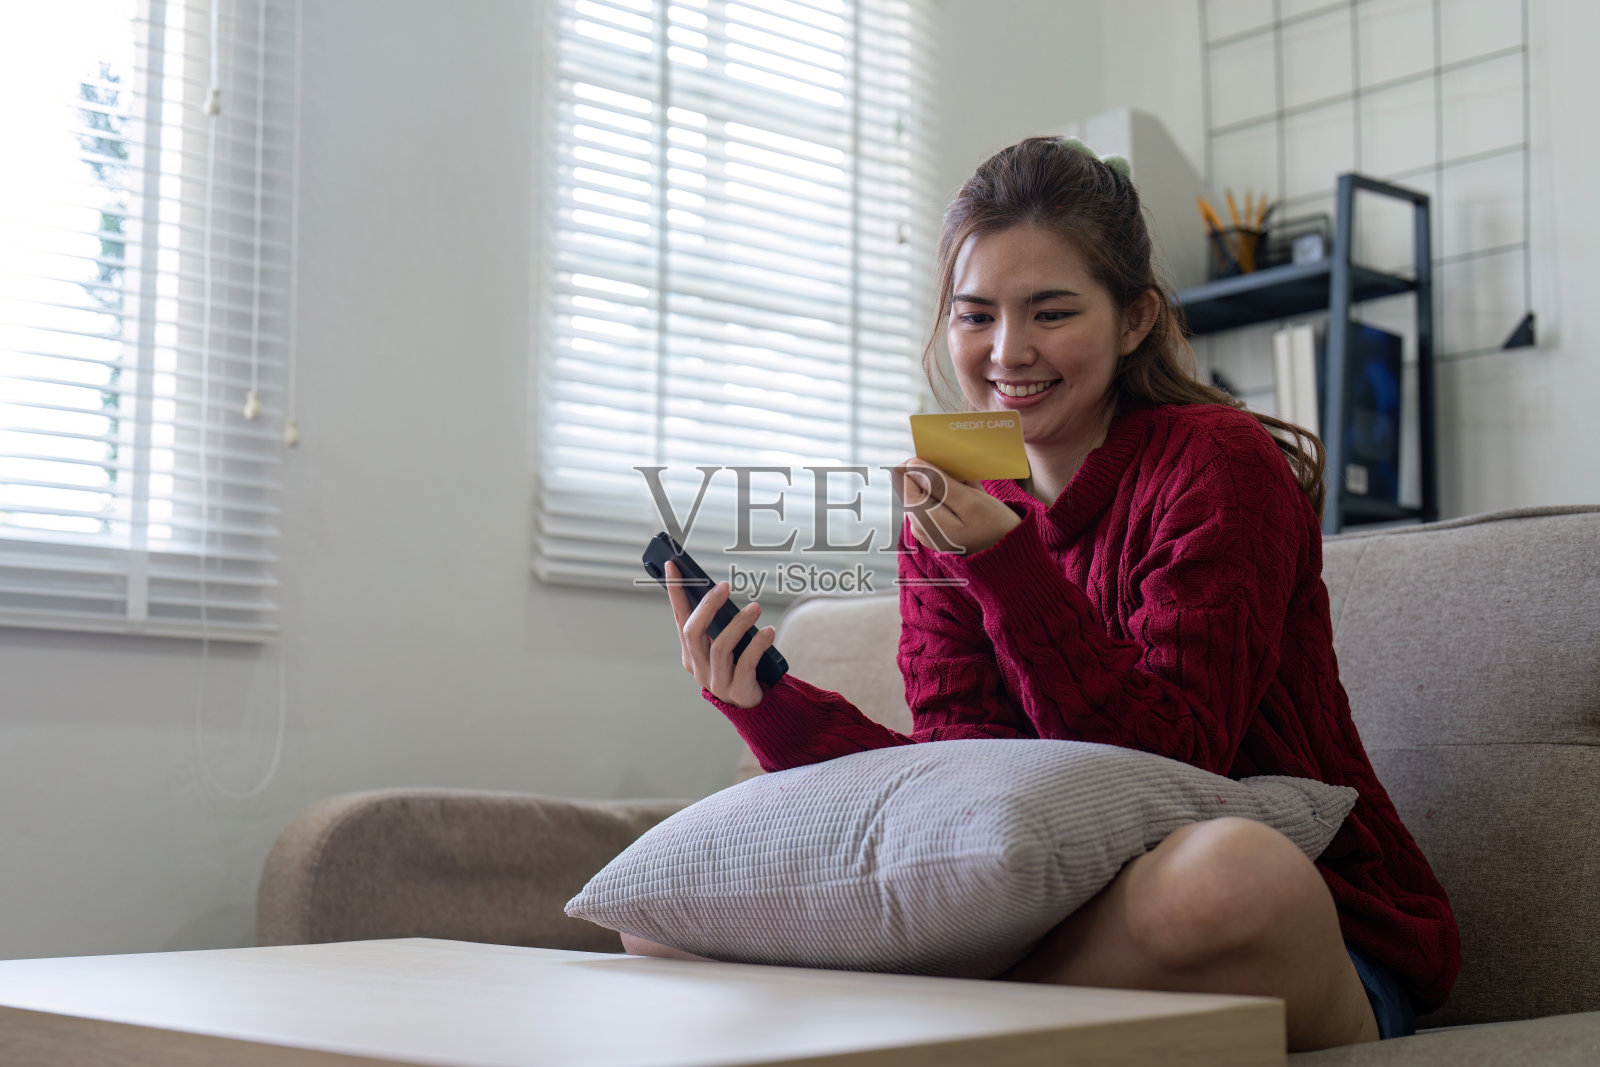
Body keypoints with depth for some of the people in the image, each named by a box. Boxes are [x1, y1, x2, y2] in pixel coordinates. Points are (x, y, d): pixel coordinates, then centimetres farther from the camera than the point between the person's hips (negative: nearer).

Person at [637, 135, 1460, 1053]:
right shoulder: (949, 508, 7)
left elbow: (1170, 762, -19)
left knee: (1229, 872, -43)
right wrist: (768, 705, -18)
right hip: (1067, 925, 4)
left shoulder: (1219, 465, -9)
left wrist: (1007, 565, -28)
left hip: (1318, 937, -3)